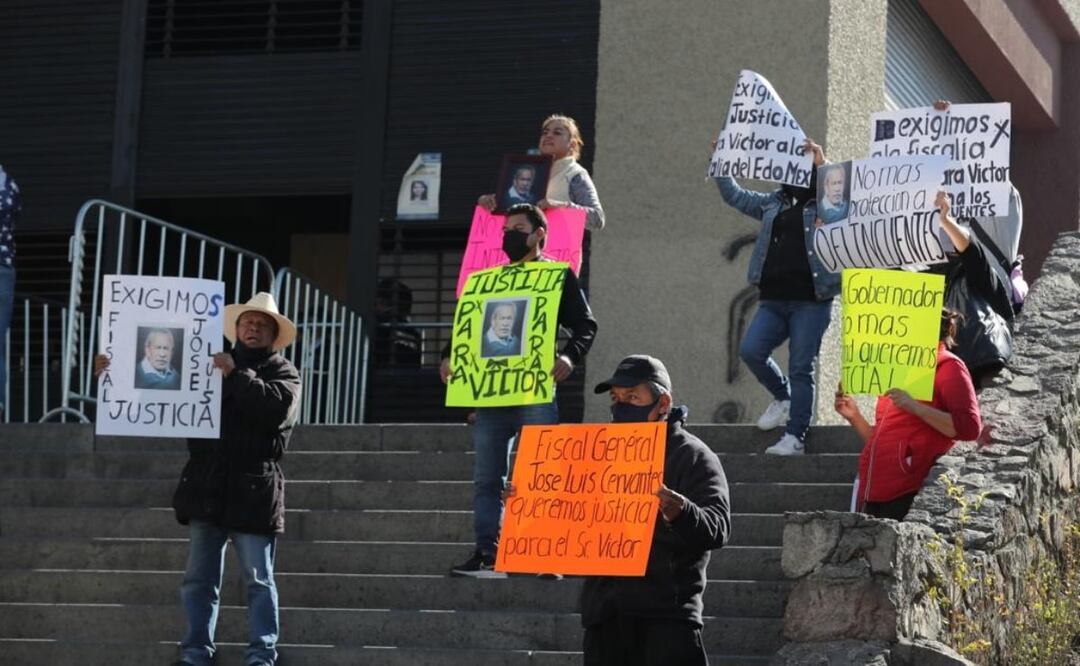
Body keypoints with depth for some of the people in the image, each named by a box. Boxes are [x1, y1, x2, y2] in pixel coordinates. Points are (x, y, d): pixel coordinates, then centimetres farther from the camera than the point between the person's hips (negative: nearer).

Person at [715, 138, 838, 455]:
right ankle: (783, 397, 16)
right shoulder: (774, 203, 17)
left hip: (810, 301, -5)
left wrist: (821, 164, -23)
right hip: (773, 299, 5)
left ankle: (795, 437, -2)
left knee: (801, 367, -4)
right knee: (750, 350, -10)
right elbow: (735, 196, 22)